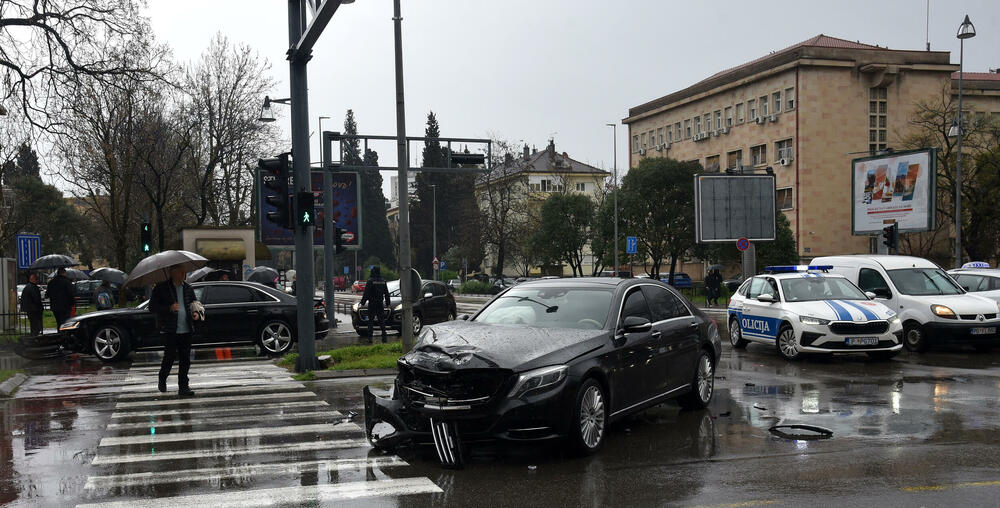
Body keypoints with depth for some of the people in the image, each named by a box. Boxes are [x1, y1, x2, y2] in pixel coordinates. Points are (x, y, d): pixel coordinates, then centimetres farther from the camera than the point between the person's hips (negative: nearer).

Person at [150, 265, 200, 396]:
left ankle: (183, 386, 9)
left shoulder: (188, 288, 13)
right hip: (169, 331, -4)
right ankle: (162, 380, 22)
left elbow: (195, 302, 27)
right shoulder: (161, 288, -2)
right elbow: (152, 307, -6)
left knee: (185, 359, 2)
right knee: (170, 356, -5)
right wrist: (169, 308, -20)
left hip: (185, 331, 4)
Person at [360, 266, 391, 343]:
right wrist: (387, 303, 21)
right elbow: (386, 293, 14)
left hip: (372, 303, -4)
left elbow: (366, 293, -11)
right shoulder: (383, 281, 7)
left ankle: (370, 337, -2)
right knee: (382, 320, 7)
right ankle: (384, 338, 3)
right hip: (380, 303, 4)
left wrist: (363, 302, -5)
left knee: (371, 320, 0)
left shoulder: (370, 281, -9)